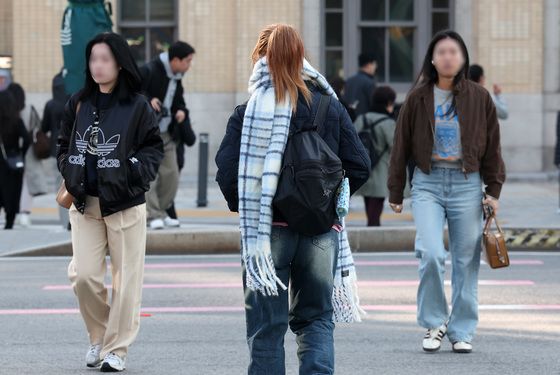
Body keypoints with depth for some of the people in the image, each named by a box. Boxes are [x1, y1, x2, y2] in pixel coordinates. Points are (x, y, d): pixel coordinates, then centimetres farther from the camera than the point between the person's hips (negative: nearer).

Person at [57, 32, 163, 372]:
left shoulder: (137, 105, -4)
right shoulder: (78, 103, 7)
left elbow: (154, 148, 0)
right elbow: (64, 144, 17)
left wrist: (134, 171, -16)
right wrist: (70, 171, 0)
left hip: (126, 205, -3)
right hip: (85, 204, 3)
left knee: (126, 279, 1)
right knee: (83, 275, -4)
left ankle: (117, 348, 11)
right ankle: (99, 336, 20)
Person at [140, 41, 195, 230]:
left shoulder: (176, 77, 10)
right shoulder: (149, 71, -14)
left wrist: (181, 110, 3)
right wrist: (148, 100, -26)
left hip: (166, 134, 8)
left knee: (171, 175, 6)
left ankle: (161, 213, 19)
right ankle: (153, 216, -7)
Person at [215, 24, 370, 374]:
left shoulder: (248, 111, -7)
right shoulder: (331, 107, 2)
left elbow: (227, 172, -12)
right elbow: (360, 166, 2)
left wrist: (246, 208, 5)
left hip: (268, 228, -2)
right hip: (322, 228, 2)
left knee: (267, 324, 7)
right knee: (317, 317, 13)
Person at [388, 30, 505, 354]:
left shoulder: (479, 98, 3)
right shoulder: (418, 98, 2)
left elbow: (493, 146, 8)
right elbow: (401, 146, 8)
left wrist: (494, 190, 3)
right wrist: (396, 193, 8)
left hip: (467, 184, 1)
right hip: (428, 183, -1)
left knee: (466, 261, 3)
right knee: (431, 254, -15)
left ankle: (462, 331, 13)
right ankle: (434, 323, 2)